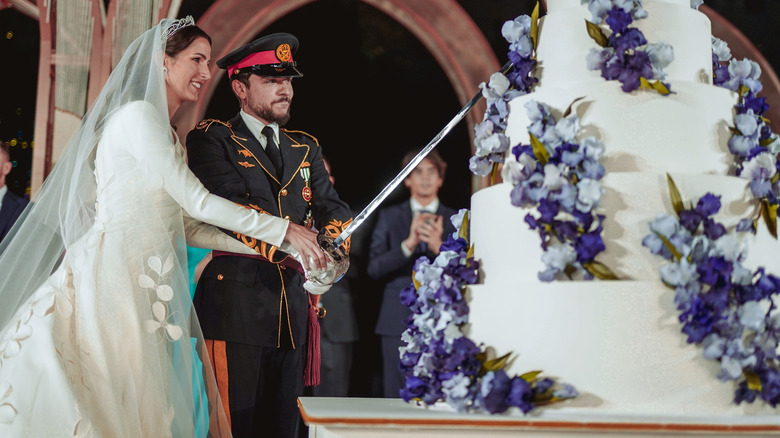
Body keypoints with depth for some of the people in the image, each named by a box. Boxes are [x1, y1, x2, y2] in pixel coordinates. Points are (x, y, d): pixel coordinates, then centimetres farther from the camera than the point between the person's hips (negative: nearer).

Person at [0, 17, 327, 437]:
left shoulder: (168, 136, 22)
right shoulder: (138, 115, -6)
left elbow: (188, 227, 19)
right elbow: (196, 201, -10)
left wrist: (271, 251, 15)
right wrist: (283, 231, -4)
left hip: (146, 288, 9)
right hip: (113, 273, -9)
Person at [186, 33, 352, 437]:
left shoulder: (306, 149, 22)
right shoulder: (210, 139, 3)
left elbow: (330, 207, 9)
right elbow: (230, 205, -13)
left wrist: (332, 246, -16)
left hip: (293, 312, 6)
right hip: (234, 310, -5)